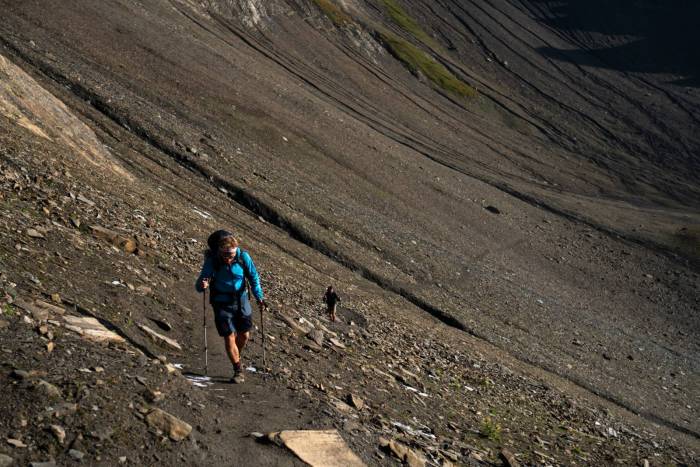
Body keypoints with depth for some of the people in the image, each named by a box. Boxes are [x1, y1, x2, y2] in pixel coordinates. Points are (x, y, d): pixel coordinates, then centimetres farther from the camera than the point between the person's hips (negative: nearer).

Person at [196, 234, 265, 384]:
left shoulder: (243, 257, -17)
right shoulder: (212, 261, -22)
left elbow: (253, 276, -1)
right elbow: (199, 286, -22)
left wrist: (259, 296, -10)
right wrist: (202, 285, -45)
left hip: (241, 299, 2)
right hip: (222, 303, -2)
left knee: (244, 335, 10)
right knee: (229, 337, -5)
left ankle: (236, 356, 41)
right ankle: (238, 371, 10)